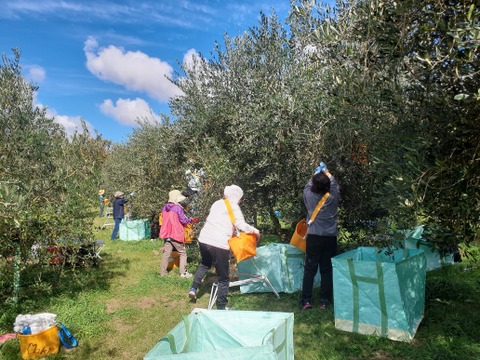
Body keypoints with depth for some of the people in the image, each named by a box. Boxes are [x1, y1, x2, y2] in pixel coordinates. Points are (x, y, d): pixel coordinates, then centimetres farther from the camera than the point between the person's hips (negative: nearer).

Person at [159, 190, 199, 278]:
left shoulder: (164, 208, 6)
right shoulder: (178, 208, -14)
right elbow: (183, 221, -10)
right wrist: (191, 219, 8)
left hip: (166, 234, 6)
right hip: (176, 234, -6)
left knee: (166, 253, 10)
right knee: (183, 253, 7)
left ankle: (162, 272, 12)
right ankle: (183, 272, 6)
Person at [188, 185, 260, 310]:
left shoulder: (217, 203, 17)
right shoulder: (234, 207, -2)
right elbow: (242, 225, -8)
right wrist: (255, 230, 8)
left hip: (204, 239, 7)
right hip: (219, 244, -7)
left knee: (204, 264, 35)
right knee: (223, 277, 6)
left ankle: (193, 288, 29)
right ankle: (221, 307, 11)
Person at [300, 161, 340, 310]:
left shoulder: (309, 195, -9)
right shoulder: (333, 196, -7)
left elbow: (308, 185, 15)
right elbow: (334, 183, 15)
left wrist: (315, 174, 31)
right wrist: (326, 172, 32)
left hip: (313, 237, 0)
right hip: (330, 238, 1)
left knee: (309, 269, 6)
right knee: (327, 269, 10)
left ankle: (305, 301, 6)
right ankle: (325, 300, 16)